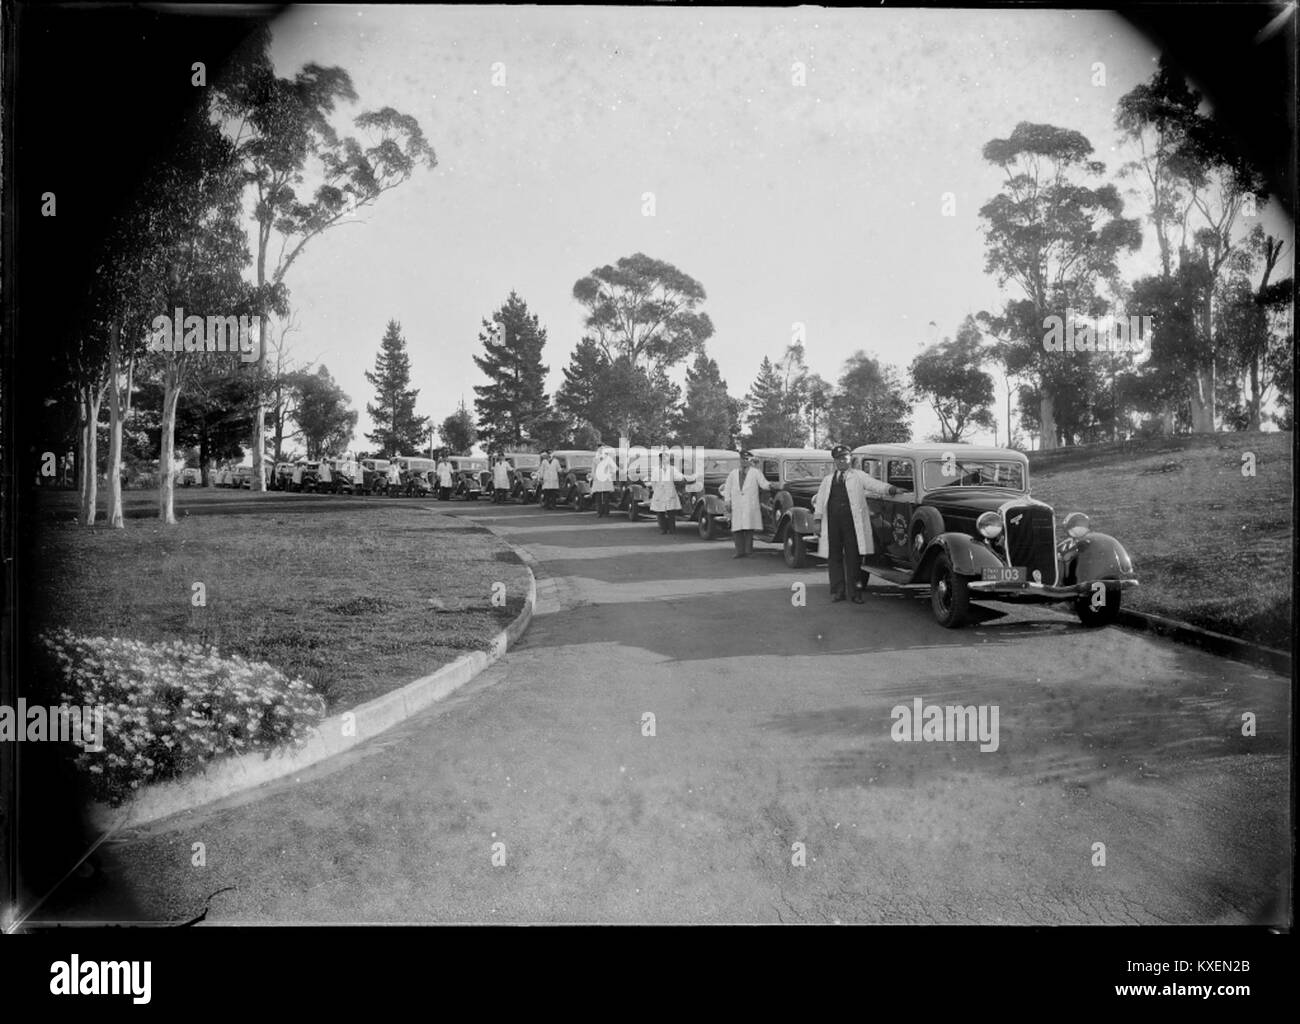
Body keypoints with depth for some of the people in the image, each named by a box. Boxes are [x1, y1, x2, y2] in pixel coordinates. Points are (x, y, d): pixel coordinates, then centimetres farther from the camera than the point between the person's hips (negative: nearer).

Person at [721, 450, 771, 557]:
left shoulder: (755, 473, 9)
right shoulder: (733, 474, 16)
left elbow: (763, 483, -1)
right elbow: (727, 488, 17)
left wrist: (768, 486, -23)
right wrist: (727, 501, 8)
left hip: (750, 505, -3)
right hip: (736, 506, 3)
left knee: (749, 528, -6)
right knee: (736, 529, -1)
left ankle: (748, 550, 0)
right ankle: (740, 551, 1)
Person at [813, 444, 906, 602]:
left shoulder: (858, 476, 11)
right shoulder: (827, 479, 20)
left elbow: (875, 485, -1)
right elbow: (820, 500, 17)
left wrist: (891, 489, -19)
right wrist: (817, 520, 6)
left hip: (852, 520, -3)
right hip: (832, 521, 3)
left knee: (853, 556, -4)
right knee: (834, 556, 2)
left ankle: (856, 592, 0)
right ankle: (838, 591, 8)